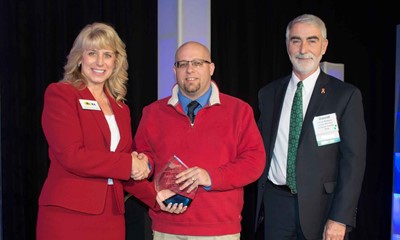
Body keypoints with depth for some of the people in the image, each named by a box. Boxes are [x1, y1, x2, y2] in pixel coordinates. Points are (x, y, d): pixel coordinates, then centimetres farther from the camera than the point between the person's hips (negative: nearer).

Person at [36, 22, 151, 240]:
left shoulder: (121, 108, 15)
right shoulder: (59, 94, -4)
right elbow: (71, 155, -14)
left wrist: (142, 163, -8)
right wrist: (128, 164, -11)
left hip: (111, 215, 6)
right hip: (68, 214, -5)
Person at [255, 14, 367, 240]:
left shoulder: (346, 95, -3)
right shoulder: (268, 94, 8)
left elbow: (353, 160, -8)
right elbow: (262, 151, 12)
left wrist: (340, 219, -14)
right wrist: (259, 202, 8)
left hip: (322, 205, -3)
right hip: (276, 204, 3)